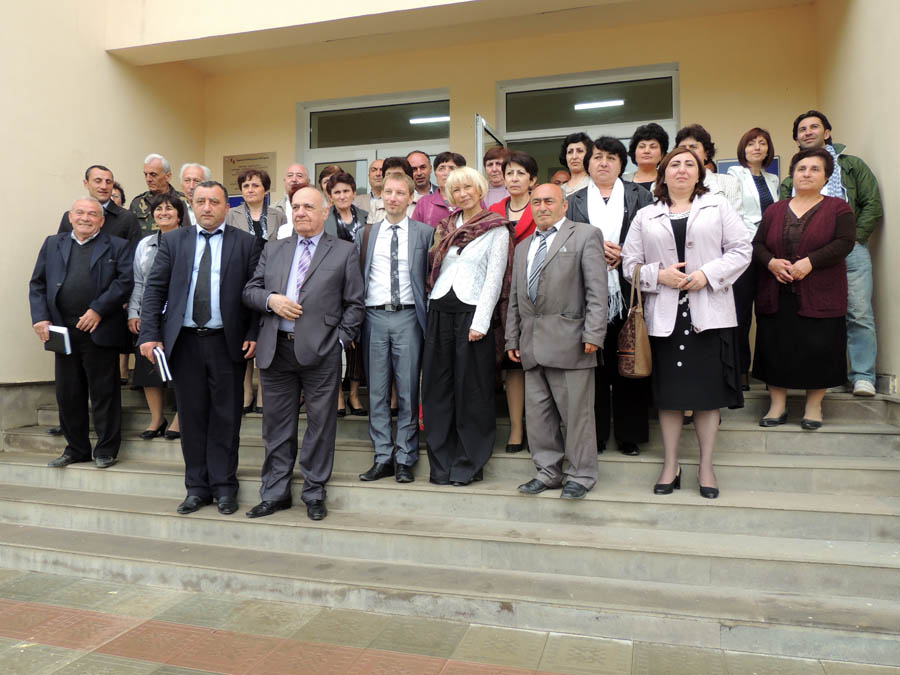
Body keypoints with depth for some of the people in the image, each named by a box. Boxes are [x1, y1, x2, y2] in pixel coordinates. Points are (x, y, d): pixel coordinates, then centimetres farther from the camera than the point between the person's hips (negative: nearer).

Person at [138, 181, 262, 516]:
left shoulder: (246, 242, 3)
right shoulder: (173, 241, 8)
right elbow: (154, 289, 5)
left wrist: (253, 335, -9)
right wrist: (149, 334, -4)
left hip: (227, 342, -2)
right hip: (185, 341, 2)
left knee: (226, 418, 5)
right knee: (192, 416, 9)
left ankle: (224, 487, 18)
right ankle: (197, 487, 21)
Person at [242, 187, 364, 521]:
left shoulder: (344, 251, 5)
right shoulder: (273, 249, 15)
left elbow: (354, 303, 3)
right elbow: (250, 291, 13)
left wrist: (342, 339, -7)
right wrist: (270, 299, -8)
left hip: (320, 351, -3)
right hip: (276, 350, 3)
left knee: (320, 424, 5)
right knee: (277, 425, 11)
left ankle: (314, 493, 20)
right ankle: (275, 493, 24)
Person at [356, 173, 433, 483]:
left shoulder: (425, 232, 6)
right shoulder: (364, 234, 13)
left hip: (407, 318, -2)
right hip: (374, 317, 3)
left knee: (408, 392, 1)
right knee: (377, 392, 6)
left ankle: (405, 459, 11)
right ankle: (383, 457, 15)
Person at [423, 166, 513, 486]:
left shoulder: (496, 229, 0)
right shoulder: (445, 227, 15)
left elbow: (495, 277, -6)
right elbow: (434, 270, 16)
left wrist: (480, 322, -13)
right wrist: (431, 313, 8)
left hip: (472, 312, -5)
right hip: (439, 310, 5)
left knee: (472, 390, -1)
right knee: (437, 387, 5)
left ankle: (469, 465, 10)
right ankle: (442, 463, 15)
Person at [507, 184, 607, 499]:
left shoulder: (585, 235, 3)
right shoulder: (523, 247, 22)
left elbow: (596, 288, -6)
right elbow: (514, 298, 21)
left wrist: (593, 333, -14)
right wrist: (512, 339, 15)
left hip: (568, 340, -6)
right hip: (532, 343, 6)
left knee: (576, 411, 0)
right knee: (538, 411, 10)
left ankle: (580, 475, 14)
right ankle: (549, 472, 22)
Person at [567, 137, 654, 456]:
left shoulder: (640, 196, 13)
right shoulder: (574, 202, 15)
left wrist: (624, 256, -12)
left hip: (628, 293, 0)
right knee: (593, 366, 2)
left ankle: (630, 435, 15)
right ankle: (594, 436, 13)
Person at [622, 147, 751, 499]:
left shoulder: (718, 206, 10)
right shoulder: (645, 216, 12)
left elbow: (741, 250, 4)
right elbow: (630, 263, 6)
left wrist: (708, 274, -10)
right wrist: (659, 275, -10)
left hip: (709, 312, 0)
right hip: (665, 315, 1)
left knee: (708, 391, 3)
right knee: (668, 393, 5)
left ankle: (706, 466, 16)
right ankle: (671, 465, 18)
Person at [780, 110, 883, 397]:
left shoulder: (851, 165, 13)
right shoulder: (791, 177, 17)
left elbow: (873, 207, 6)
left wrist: (851, 239, -4)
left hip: (851, 251, -1)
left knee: (859, 313, -5)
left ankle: (863, 376, 1)